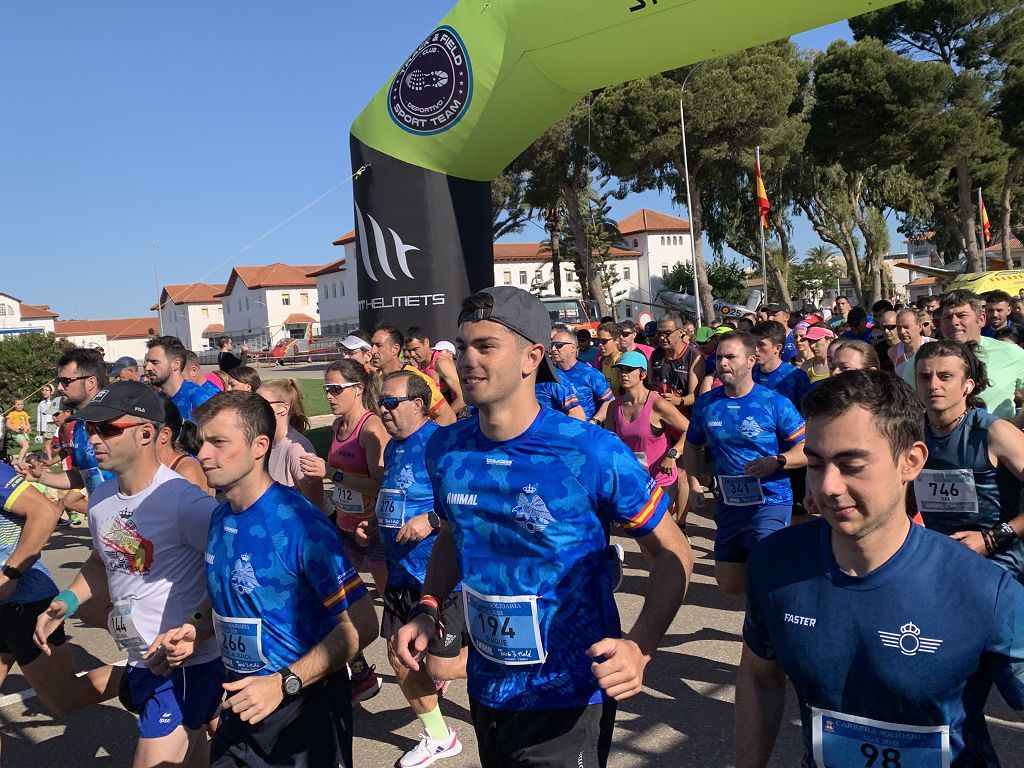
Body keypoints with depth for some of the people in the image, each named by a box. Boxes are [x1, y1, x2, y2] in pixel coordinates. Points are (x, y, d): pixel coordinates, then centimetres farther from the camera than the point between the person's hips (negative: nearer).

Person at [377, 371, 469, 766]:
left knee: (440, 668, -3)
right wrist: (376, 524, 10)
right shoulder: (393, 446, 10)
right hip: (402, 572, 9)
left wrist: (432, 520, -27)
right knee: (399, 659, 13)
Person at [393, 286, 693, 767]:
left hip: (569, 697, -5)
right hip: (486, 688, 5)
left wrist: (638, 647, -26)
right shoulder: (445, 449, -6)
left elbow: (672, 554, -12)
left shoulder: (592, 453, -21)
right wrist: (428, 609, -4)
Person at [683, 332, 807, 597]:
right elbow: (692, 445, 17)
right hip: (729, 504, 5)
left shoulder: (775, 403, -10)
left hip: (770, 502, -5)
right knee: (730, 587, 15)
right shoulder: (706, 403, 3)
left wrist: (776, 461, -28)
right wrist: (694, 484, 3)